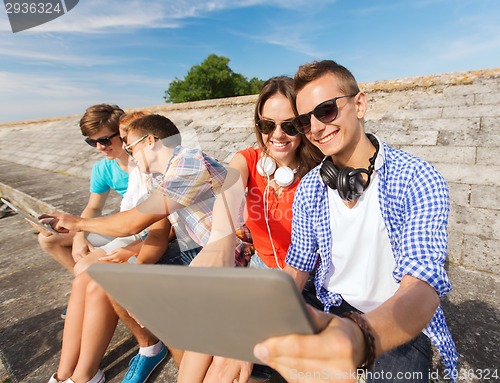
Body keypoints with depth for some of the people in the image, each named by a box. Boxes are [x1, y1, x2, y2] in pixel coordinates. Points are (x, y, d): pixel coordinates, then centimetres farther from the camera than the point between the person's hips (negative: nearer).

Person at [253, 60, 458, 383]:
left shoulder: (419, 181, -18)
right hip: (337, 314, 3)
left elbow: (422, 287, -29)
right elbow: (297, 267, 0)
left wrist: (360, 337, -51)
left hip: (403, 323, -2)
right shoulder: (309, 189, -7)